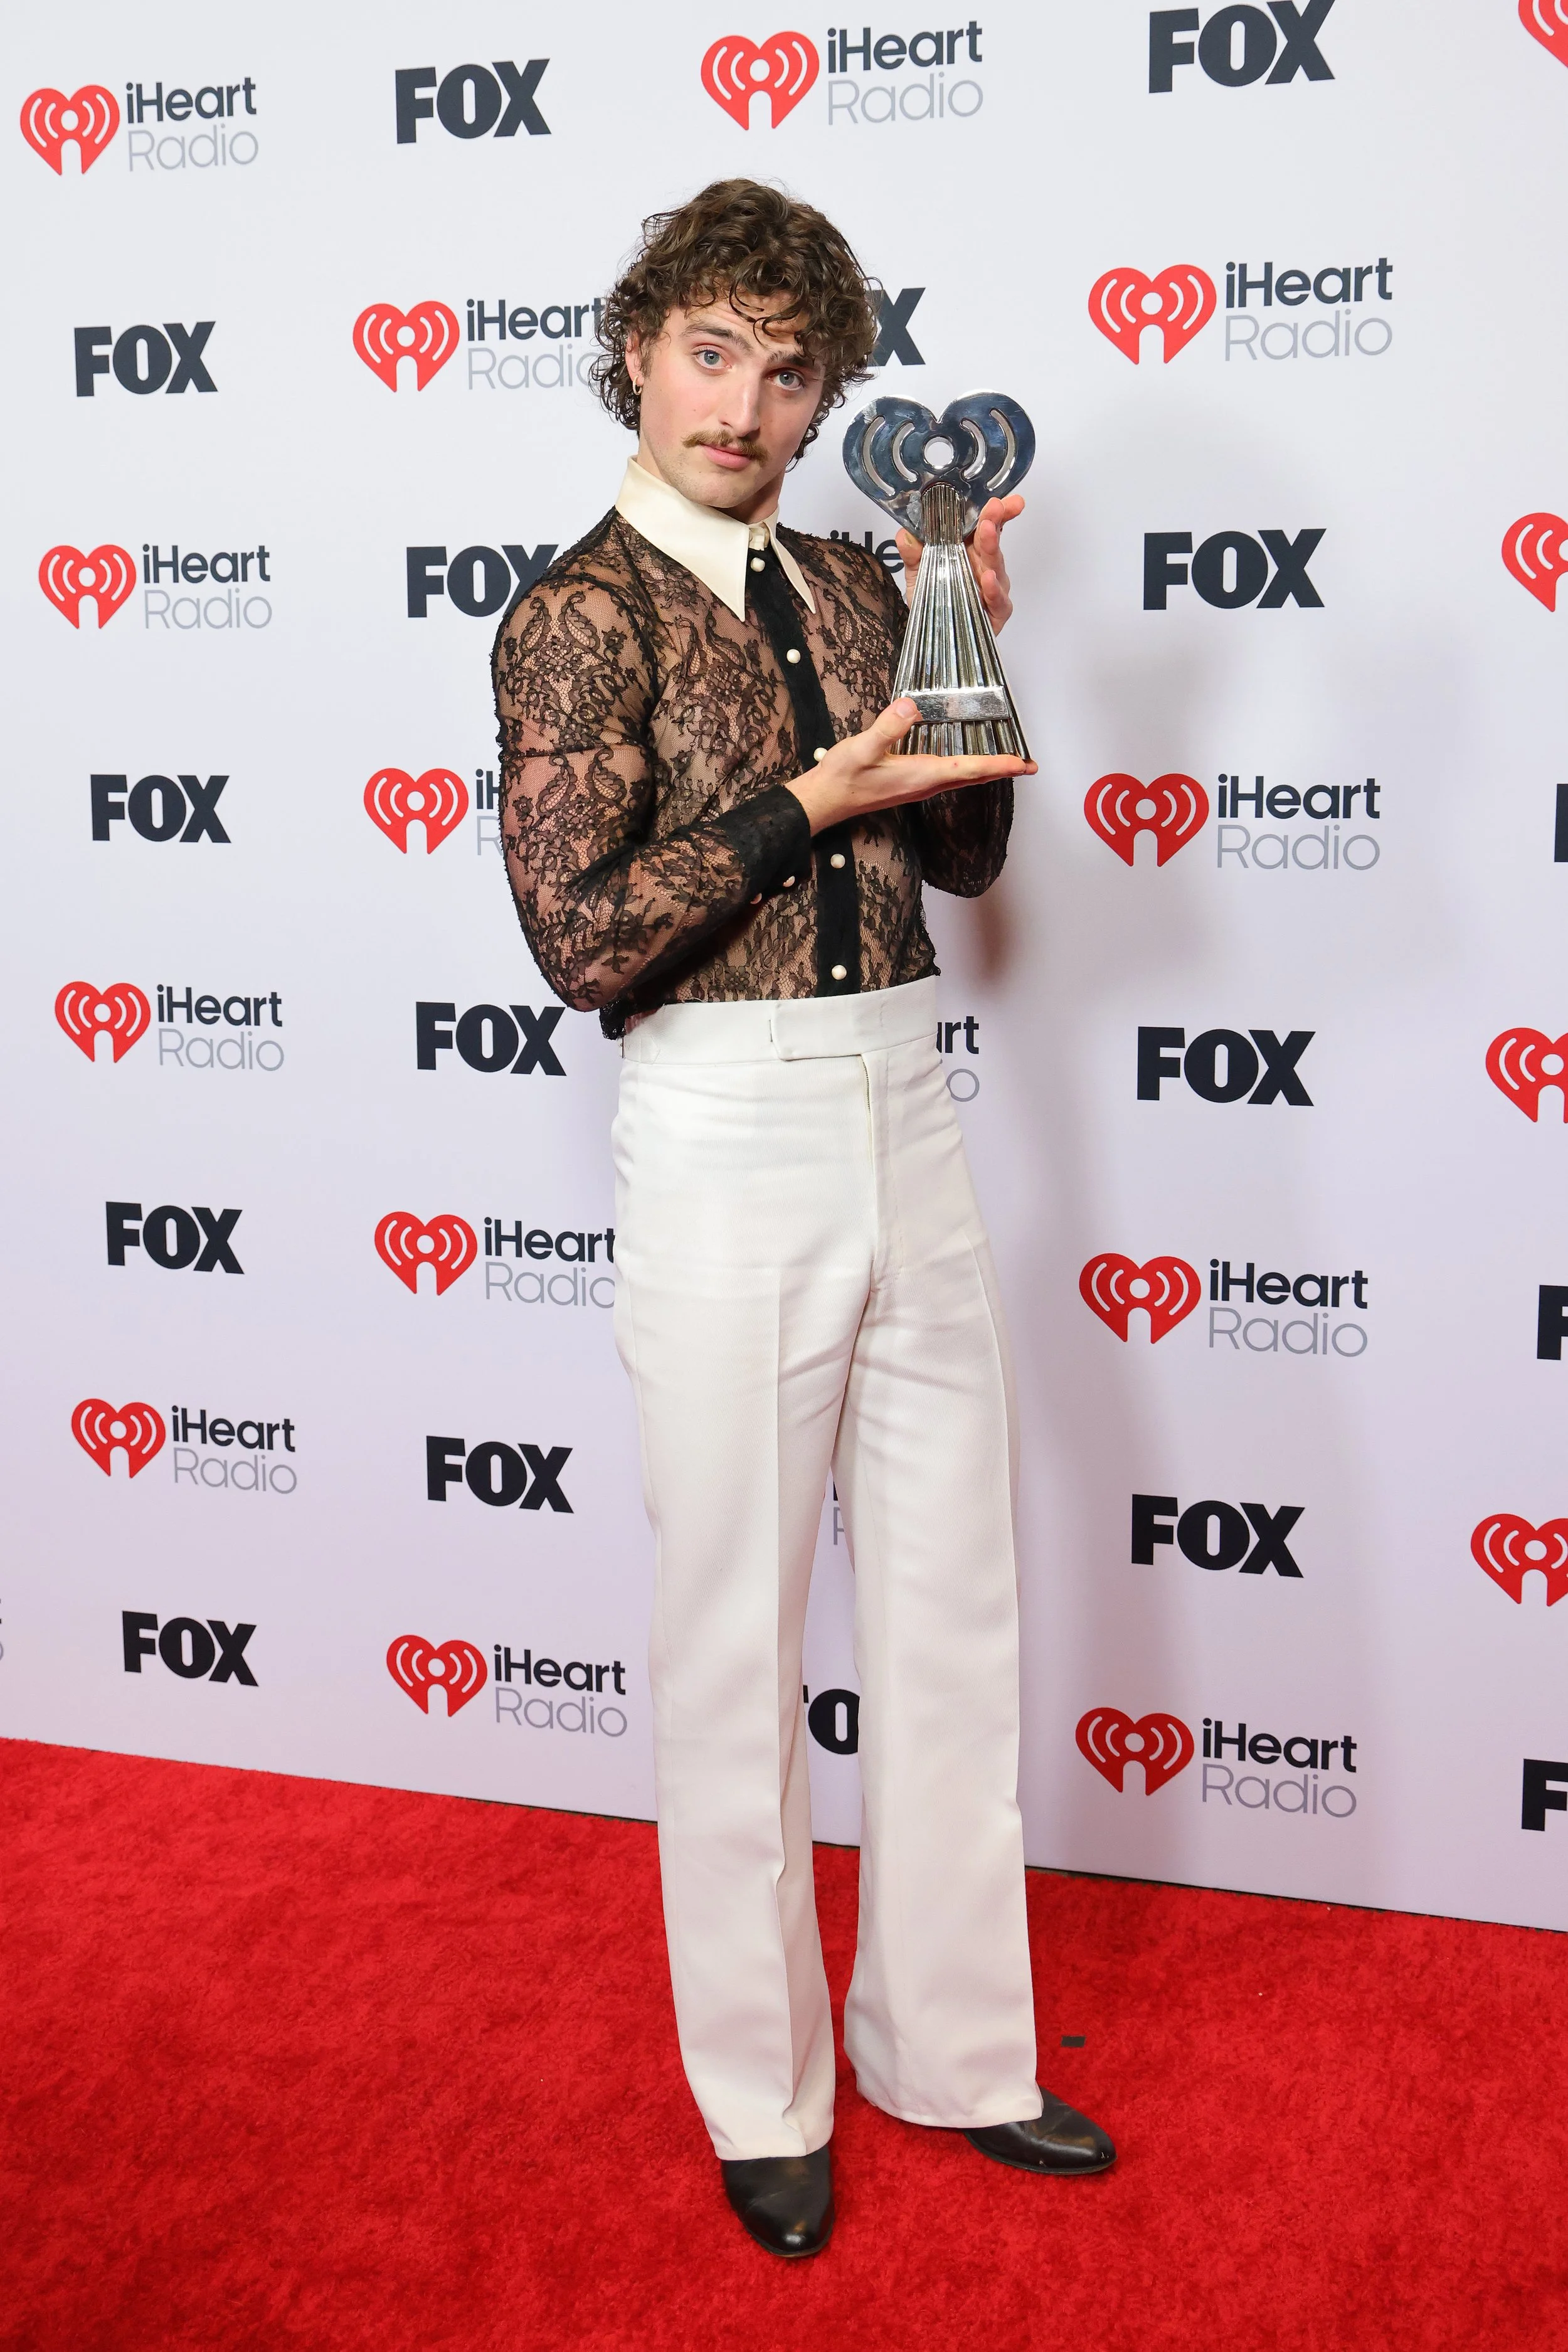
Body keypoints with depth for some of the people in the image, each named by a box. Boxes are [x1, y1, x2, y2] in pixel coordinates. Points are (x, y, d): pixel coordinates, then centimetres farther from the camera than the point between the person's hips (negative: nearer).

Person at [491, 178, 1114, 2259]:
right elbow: (582, 941, -15)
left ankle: (951, 2048, 31)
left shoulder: (850, 585, 11)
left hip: (907, 1118, 6)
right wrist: (809, 801, -16)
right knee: (736, 1635, 6)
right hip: (728, 1139, -6)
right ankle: (767, 2095, 26)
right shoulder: (580, 614, -7)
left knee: (953, 1608, 13)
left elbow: (964, 857, 13)